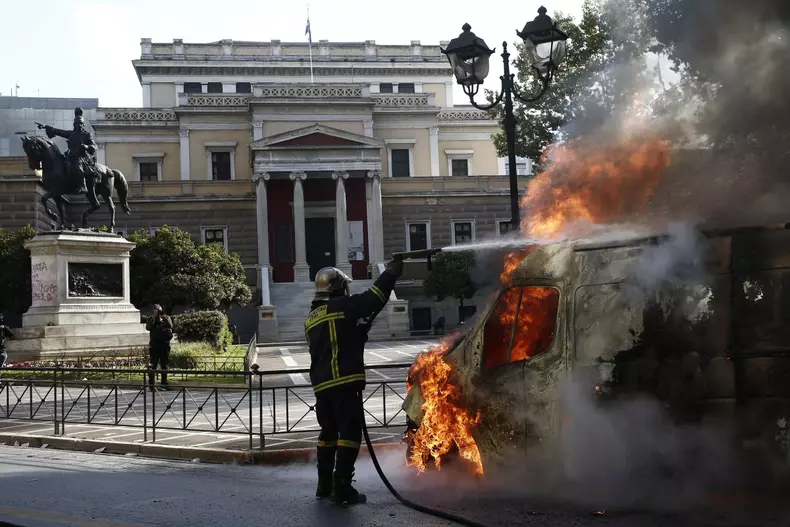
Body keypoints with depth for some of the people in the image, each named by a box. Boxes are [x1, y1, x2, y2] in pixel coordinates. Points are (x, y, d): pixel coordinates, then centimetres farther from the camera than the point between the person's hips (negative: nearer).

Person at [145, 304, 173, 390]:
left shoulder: (166, 318, 6)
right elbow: (148, 327, -12)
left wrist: (163, 317, -21)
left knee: (164, 366, 8)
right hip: (154, 346, 0)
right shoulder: (151, 320, 7)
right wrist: (154, 317, -17)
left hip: (165, 345, 1)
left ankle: (164, 384, 16)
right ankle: (151, 384, 0)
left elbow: (170, 326, -13)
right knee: (152, 365, -3)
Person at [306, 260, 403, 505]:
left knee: (328, 432, 19)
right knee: (349, 432, -4)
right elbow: (372, 299, -10)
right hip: (343, 382, -8)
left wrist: (359, 330, 21)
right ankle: (342, 488, -6)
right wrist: (391, 272, 0)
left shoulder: (311, 319, 18)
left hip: (321, 384, 8)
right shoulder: (340, 307, -5)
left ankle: (325, 485, 24)